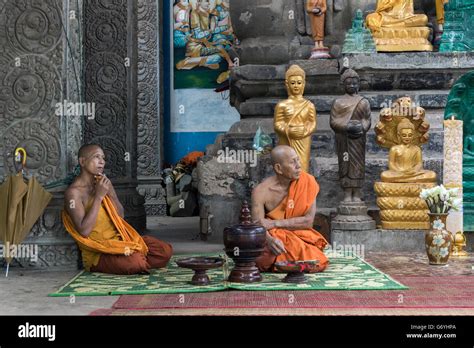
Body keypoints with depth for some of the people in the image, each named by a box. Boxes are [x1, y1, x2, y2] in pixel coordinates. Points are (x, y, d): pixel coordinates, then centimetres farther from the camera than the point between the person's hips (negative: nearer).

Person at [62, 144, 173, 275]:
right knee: (134, 261, -32)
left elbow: (120, 216, 10)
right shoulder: (74, 192, -13)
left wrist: (110, 193, -7)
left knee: (165, 251, -8)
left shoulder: (103, 184, 9)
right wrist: (99, 196, -22)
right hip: (99, 252, -6)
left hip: (119, 239, 7)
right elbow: (84, 231, -22)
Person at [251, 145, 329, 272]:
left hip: (300, 236, 2)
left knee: (318, 263, -25)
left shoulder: (307, 182, -7)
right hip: (274, 237, -2)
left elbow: (308, 221, -11)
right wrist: (270, 240, -42)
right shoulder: (261, 191, -13)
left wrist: (274, 223, -20)